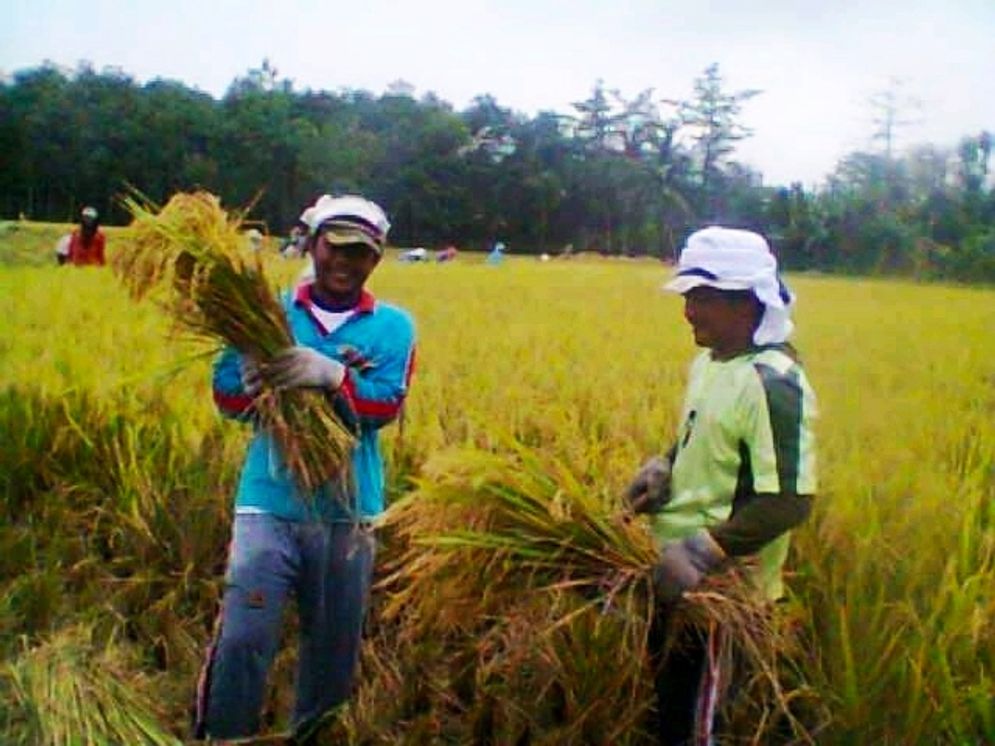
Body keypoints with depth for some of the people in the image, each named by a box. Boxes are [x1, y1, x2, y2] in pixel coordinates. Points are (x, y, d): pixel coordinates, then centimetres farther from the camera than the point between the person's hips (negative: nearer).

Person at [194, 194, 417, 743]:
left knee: (334, 646, 13)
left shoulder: (392, 326, 5)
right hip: (269, 502, -1)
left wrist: (334, 376, -25)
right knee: (242, 639, -7)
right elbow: (226, 392, 1)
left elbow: (386, 405, -8)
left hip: (348, 508, 1)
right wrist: (260, 382, -21)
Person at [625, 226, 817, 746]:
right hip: (676, 569, 8)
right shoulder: (709, 362, 5)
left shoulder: (773, 384, -22)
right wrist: (662, 466, 1)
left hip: (719, 586, -8)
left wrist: (703, 554, -27)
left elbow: (789, 503, -26)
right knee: (668, 697, 22)